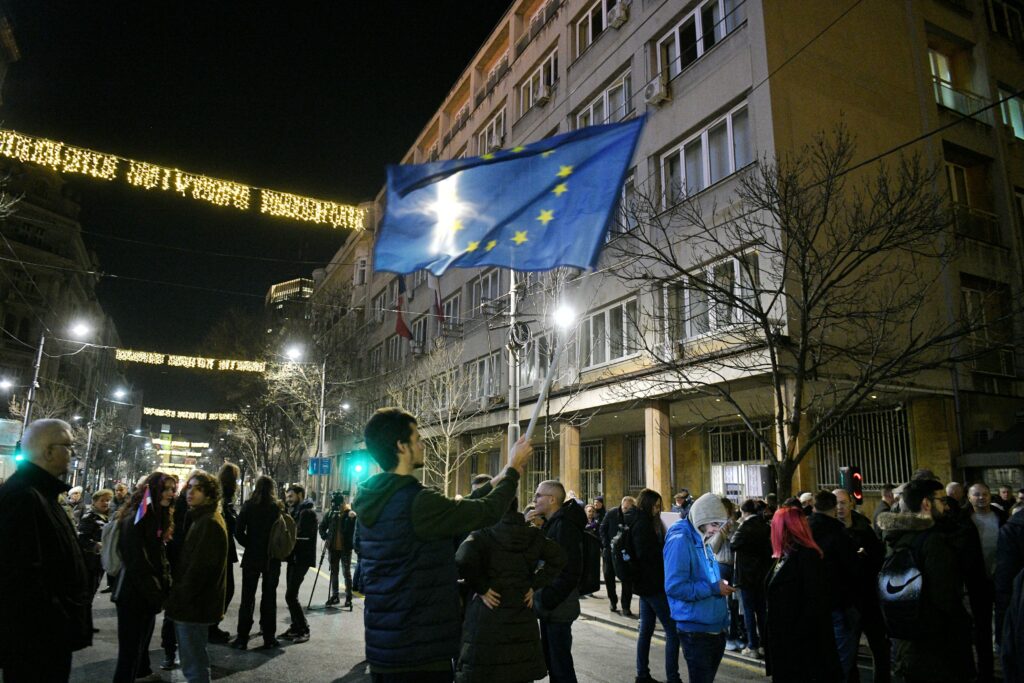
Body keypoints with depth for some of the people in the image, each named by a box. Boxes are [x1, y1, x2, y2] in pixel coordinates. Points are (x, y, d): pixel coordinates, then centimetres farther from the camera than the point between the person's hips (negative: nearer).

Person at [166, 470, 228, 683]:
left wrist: (178, 598, -15)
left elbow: (199, 567, -23)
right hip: (192, 604, 10)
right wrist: (176, 596, 13)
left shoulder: (209, 523, -19)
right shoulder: (201, 518, 14)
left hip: (194, 606, -10)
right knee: (193, 663, 20)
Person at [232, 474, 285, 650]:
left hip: (252, 557, 0)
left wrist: (250, 545, 4)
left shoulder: (249, 506, -4)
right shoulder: (278, 507, -5)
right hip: (272, 558, 0)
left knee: (248, 597, 8)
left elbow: (238, 531, -8)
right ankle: (269, 637, 14)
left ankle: (242, 638, 9)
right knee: (269, 597, 10)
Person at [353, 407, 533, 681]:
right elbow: (487, 512, -14)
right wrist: (514, 469, 1)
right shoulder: (417, 501, -23)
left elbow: (451, 513, 12)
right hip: (418, 649, -9)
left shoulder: (370, 500, 5)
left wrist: (494, 483, 16)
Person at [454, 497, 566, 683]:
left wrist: (481, 588, -13)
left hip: (487, 620, -4)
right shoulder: (533, 535, 4)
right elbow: (558, 557, 6)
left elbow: (464, 559, -26)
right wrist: (534, 584, 5)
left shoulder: (484, 535, -10)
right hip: (522, 619, 4)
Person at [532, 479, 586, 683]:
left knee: (560, 665, -1)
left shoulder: (564, 525, -18)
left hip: (558, 608, -9)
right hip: (549, 605, 9)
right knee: (551, 659, 17)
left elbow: (570, 571, -23)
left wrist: (548, 600, -21)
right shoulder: (552, 523, 11)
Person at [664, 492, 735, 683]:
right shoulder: (679, 540, -19)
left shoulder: (702, 541, 11)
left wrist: (719, 584, 5)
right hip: (697, 630, -9)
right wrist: (713, 588, -19)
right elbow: (674, 587, -25)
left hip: (716, 627, 9)